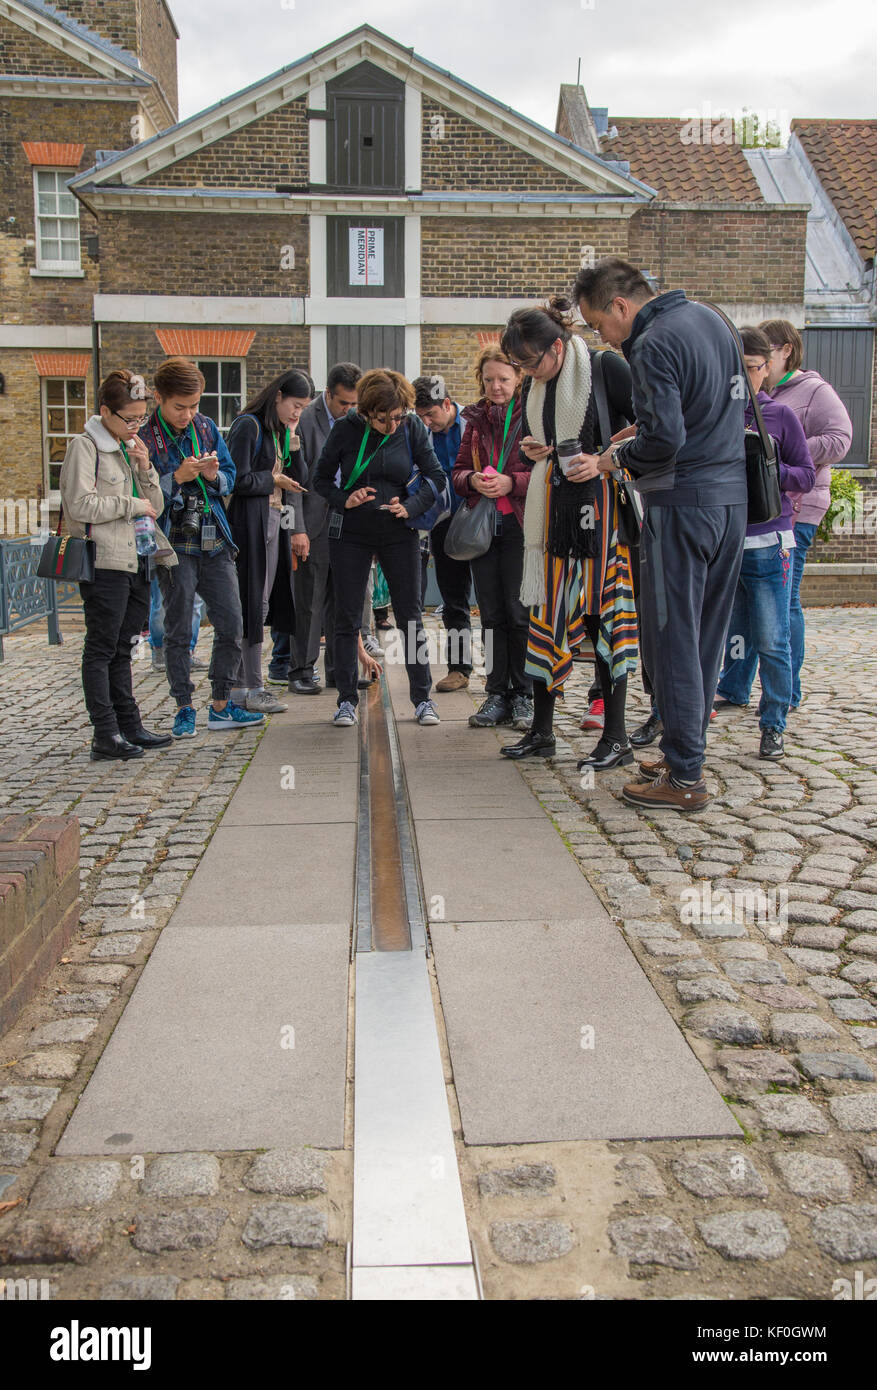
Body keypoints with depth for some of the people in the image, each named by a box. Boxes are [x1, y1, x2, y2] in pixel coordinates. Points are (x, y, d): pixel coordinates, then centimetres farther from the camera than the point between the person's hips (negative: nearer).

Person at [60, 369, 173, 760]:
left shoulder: (130, 447, 18)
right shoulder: (85, 446, -5)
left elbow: (154, 507, 16)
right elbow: (80, 505, -16)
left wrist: (145, 469, 0)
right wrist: (131, 505, -9)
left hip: (136, 562, 8)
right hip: (104, 563, -8)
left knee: (122, 649, 13)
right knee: (101, 649, -4)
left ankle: (129, 727, 18)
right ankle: (106, 735, -2)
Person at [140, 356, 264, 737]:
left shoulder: (207, 427, 9)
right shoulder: (145, 437, -6)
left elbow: (230, 477, 13)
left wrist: (213, 476, -8)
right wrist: (179, 477, -21)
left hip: (215, 544, 5)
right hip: (175, 545, -4)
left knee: (231, 626, 4)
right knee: (178, 632, 3)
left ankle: (221, 705, 17)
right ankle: (184, 709, 15)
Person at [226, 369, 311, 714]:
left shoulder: (283, 430, 16)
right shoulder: (248, 426, -10)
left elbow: (299, 481, 13)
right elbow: (239, 480, -17)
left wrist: (293, 443, 0)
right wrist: (274, 480, -4)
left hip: (276, 523, 8)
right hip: (250, 522, -8)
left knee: (262, 601, 9)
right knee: (253, 601, -7)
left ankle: (242, 684, 15)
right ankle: (251, 689, -2)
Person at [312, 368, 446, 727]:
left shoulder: (412, 428, -5)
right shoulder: (347, 429, -7)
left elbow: (436, 476, -2)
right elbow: (321, 478, 2)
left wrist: (410, 507, -17)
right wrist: (344, 500, -17)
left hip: (398, 534, 1)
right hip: (350, 533, 0)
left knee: (410, 615, 2)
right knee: (347, 617, 2)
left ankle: (422, 698, 11)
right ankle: (346, 700, 12)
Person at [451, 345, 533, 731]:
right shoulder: (476, 420, 14)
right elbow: (458, 471, 16)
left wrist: (511, 482, -18)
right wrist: (473, 480, -5)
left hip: (520, 527, -5)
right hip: (482, 526, 5)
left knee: (520, 612, -3)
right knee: (491, 613, 7)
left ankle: (524, 696, 8)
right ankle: (497, 695, 14)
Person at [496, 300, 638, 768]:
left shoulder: (606, 368, -8)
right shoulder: (536, 385, 11)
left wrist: (603, 460, -18)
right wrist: (531, 449, 2)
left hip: (602, 503, -6)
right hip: (554, 502, 7)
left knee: (604, 612, -5)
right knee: (547, 610, 7)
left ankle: (616, 738, 4)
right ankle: (541, 730, 17)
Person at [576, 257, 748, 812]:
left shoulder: (654, 346, -15)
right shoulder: (710, 318, 14)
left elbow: (665, 438, -24)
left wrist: (620, 457, -5)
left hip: (681, 504, -9)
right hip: (732, 496, 9)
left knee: (672, 639, -2)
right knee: (707, 635, 14)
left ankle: (685, 779, 2)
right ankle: (689, 751, 24)